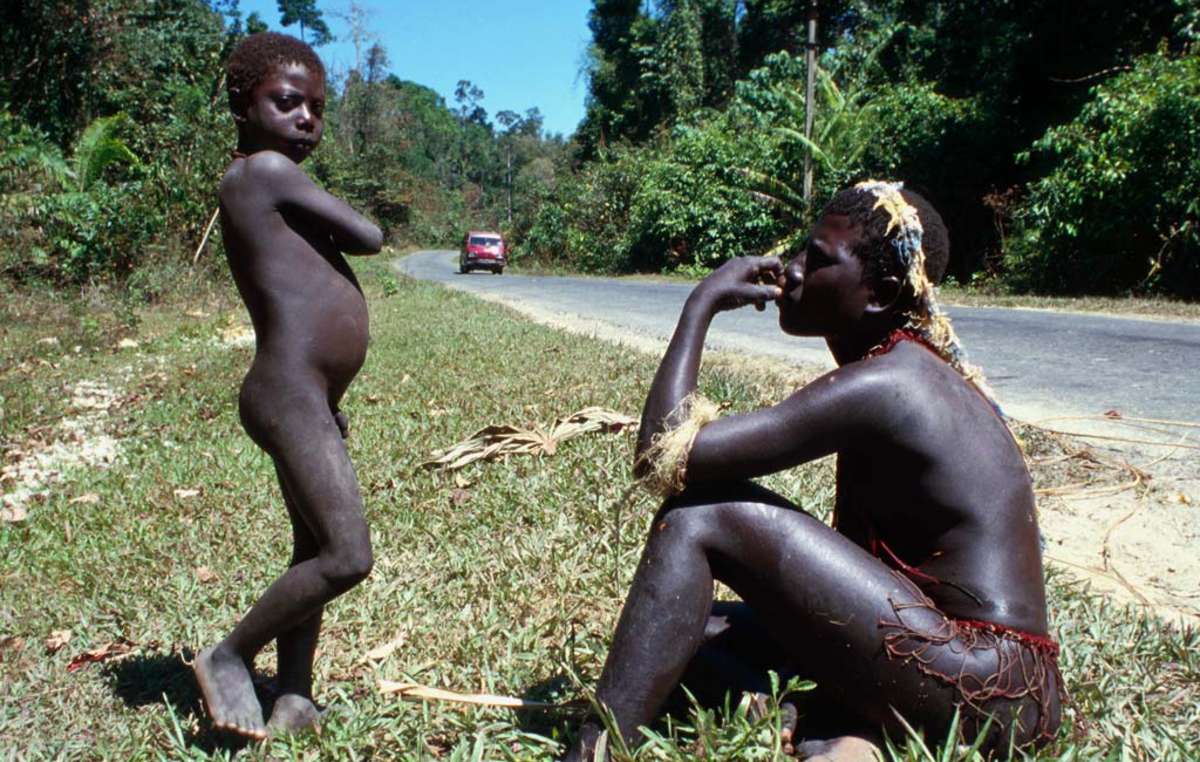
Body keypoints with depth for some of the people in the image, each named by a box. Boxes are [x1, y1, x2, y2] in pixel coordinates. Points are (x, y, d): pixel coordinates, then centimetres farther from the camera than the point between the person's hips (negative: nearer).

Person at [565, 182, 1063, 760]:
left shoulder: (879, 385, -20)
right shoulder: (913, 366, 11)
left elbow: (665, 457, -24)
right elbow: (856, 547, 16)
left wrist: (701, 304, -15)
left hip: (981, 688, -10)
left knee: (699, 516, -19)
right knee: (697, 631, 12)